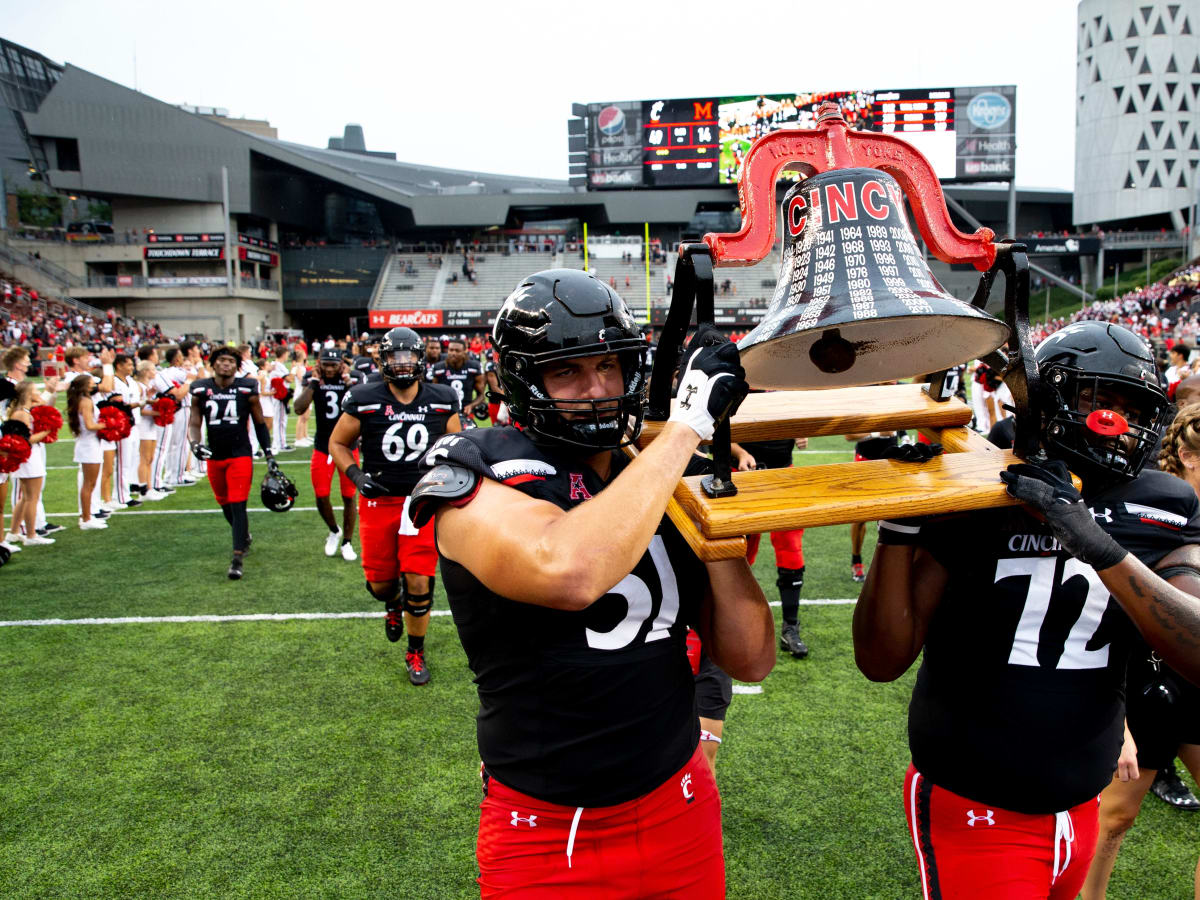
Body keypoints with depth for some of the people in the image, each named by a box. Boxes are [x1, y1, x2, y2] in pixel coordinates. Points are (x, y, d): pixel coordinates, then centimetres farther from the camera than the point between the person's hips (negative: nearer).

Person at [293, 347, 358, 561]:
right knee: (321, 496, 1)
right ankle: (334, 531, 28)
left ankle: (347, 542, 18)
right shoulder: (313, 380, 0)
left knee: (349, 497, 3)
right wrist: (314, 381, -17)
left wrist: (348, 382, -22)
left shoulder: (352, 379, -5)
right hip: (322, 447, 2)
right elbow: (299, 409, -15)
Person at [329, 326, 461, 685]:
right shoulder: (364, 400, -6)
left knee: (419, 583, -3)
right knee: (380, 583, 8)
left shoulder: (441, 400, 0)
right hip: (379, 500, 0)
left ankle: (416, 652, 20)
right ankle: (393, 604, 47)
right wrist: (356, 475, -11)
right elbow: (338, 443, 5)